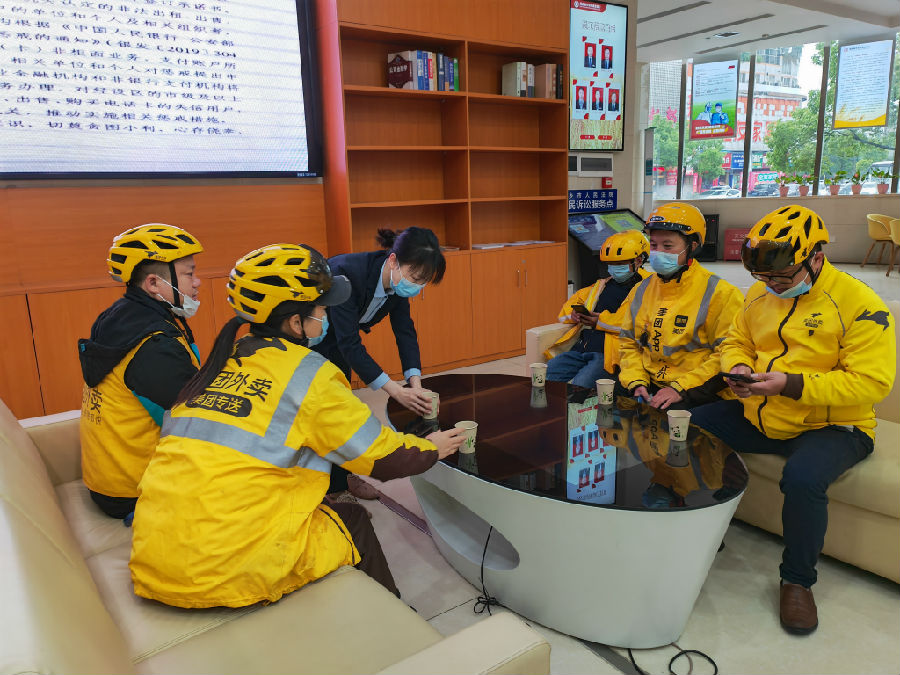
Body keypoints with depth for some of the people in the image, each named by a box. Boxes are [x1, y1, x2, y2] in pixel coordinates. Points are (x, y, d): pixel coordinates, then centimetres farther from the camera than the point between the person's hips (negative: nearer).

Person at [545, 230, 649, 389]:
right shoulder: (601, 285, 28)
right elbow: (569, 306, 36)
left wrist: (601, 321, -10)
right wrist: (575, 314, 10)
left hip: (608, 353, -6)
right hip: (581, 348, 6)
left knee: (579, 385, -31)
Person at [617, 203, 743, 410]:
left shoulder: (720, 294, -5)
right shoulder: (641, 291, 13)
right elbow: (628, 343, 17)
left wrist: (680, 388, -17)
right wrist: (636, 382, -1)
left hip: (699, 393, -5)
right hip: (650, 388, 5)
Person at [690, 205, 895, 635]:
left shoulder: (859, 304, -14)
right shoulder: (760, 294, 4)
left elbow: (871, 382, -20)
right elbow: (736, 341, 17)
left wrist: (792, 385, -28)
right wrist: (739, 368, -8)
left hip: (829, 425, -6)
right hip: (756, 416, 6)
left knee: (803, 479, -35)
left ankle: (798, 580, -5)